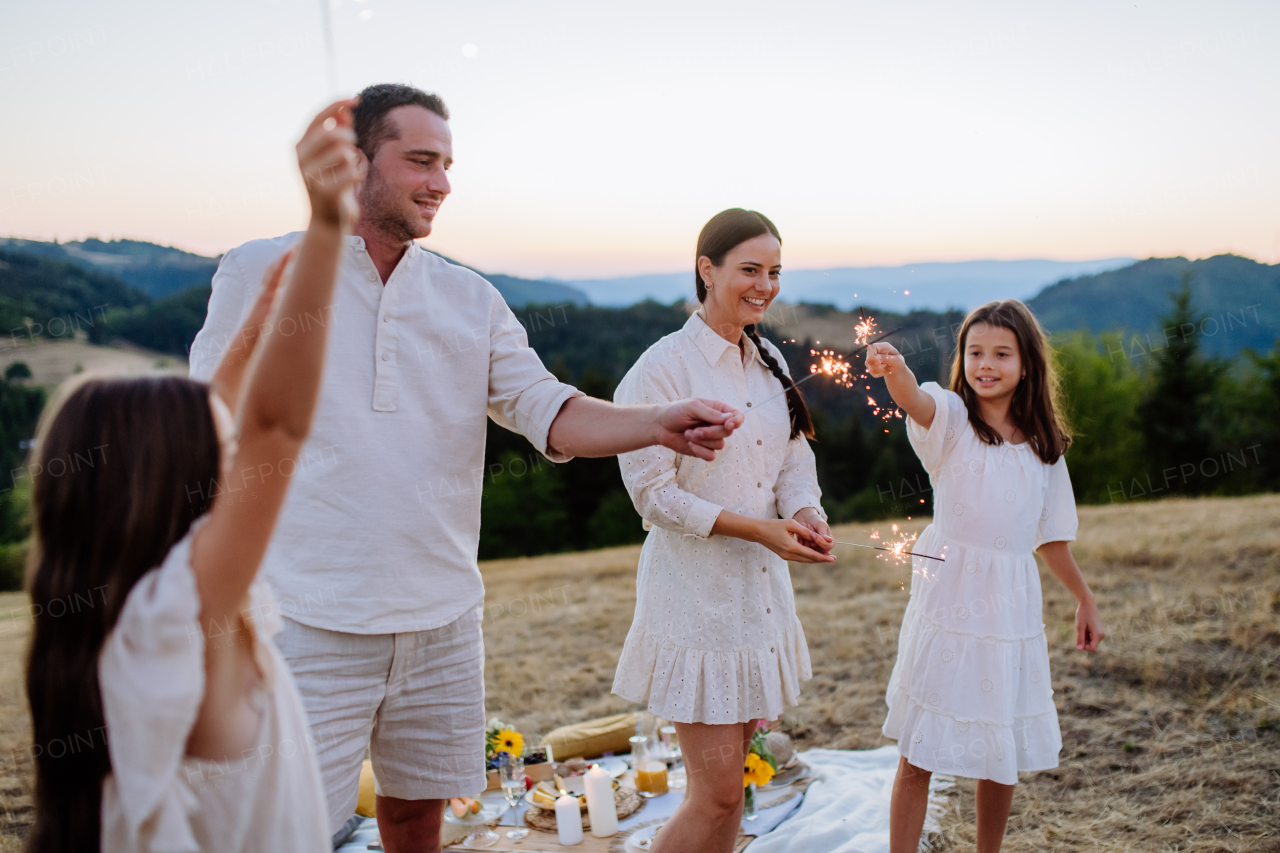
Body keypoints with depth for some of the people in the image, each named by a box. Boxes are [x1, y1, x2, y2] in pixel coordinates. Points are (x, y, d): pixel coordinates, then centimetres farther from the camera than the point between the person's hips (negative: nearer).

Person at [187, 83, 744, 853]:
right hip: (312, 619, -3)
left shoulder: (470, 299, 7)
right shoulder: (261, 271, -1)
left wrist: (660, 424, -21)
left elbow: (547, 412, -6)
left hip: (442, 617, 4)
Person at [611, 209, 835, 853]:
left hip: (762, 586, 7)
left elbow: (795, 461, 13)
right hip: (695, 589, -7)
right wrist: (759, 529, -20)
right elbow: (654, 492, -15)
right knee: (718, 793, -5)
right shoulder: (662, 368, -13)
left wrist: (806, 515, -8)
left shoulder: (769, 361, 9)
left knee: (727, 784, 15)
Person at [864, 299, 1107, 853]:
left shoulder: (1043, 444, 8)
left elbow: (1049, 536, 18)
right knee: (919, 755, 0)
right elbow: (916, 401, -29)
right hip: (947, 602, -4)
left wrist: (1085, 600, 23)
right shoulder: (952, 418, -4)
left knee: (1002, 753, 13)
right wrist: (894, 369, -50)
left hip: (1011, 606, 4)